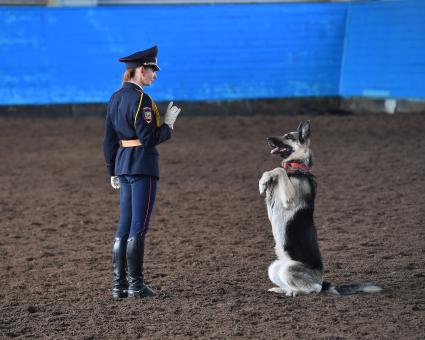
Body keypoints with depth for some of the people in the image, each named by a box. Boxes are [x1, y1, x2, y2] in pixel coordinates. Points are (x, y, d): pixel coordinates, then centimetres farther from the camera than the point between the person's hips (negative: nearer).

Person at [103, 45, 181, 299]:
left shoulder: (116, 98, 12)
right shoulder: (141, 99, -15)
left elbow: (109, 139, 15)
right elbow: (149, 138, -19)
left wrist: (113, 171, 20)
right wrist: (169, 124, -4)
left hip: (122, 164, 9)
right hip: (142, 165, -9)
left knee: (124, 227, 11)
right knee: (138, 228, -3)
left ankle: (119, 286, 13)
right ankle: (136, 285, 1)